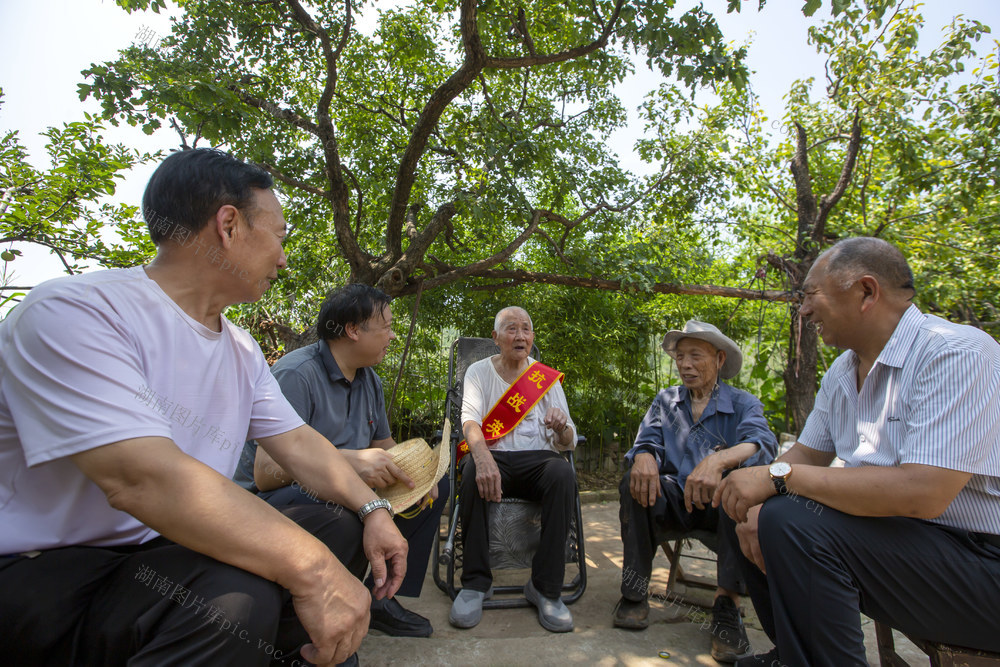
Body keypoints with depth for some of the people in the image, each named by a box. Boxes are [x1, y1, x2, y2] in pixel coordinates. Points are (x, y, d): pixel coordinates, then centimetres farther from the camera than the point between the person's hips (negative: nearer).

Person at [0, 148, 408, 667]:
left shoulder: (242, 350, 6)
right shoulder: (75, 312, -21)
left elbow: (297, 443, 7)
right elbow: (139, 478, -33)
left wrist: (372, 509, -8)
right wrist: (311, 570, -34)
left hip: (171, 548, 8)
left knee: (339, 526, 0)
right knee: (235, 600, -34)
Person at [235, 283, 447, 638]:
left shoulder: (369, 380, 6)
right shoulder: (297, 375, -21)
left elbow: (385, 447, 11)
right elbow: (265, 472, -27)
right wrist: (346, 459, -41)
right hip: (273, 501, -8)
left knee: (436, 482, 2)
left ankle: (381, 597, 4)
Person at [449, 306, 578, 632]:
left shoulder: (547, 378, 9)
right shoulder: (479, 371, 7)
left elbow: (568, 442, 6)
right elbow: (470, 419, -11)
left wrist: (562, 427, -21)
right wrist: (483, 457, -34)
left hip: (536, 458, 1)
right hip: (493, 457, -1)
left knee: (563, 473, -32)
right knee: (474, 471, -34)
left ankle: (546, 587, -18)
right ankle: (475, 582, -17)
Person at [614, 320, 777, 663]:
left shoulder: (743, 403, 3)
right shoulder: (665, 400, 12)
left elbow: (762, 442, -19)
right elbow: (648, 440, 0)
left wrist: (719, 460, -41)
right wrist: (644, 457, -27)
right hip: (674, 501, 2)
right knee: (637, 481, -27)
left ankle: (727, 599, -24)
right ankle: (634, 593, -18)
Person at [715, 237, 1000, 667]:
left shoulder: (958, 353, -20)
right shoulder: (842, 371, 6)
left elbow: (922, 493, -30)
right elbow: (807, 454, 9)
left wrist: (779, 476, -26)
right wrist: (759, 501, -11)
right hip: (891, 533, 8)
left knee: (792, 521, -28)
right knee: (754, 516, 5)